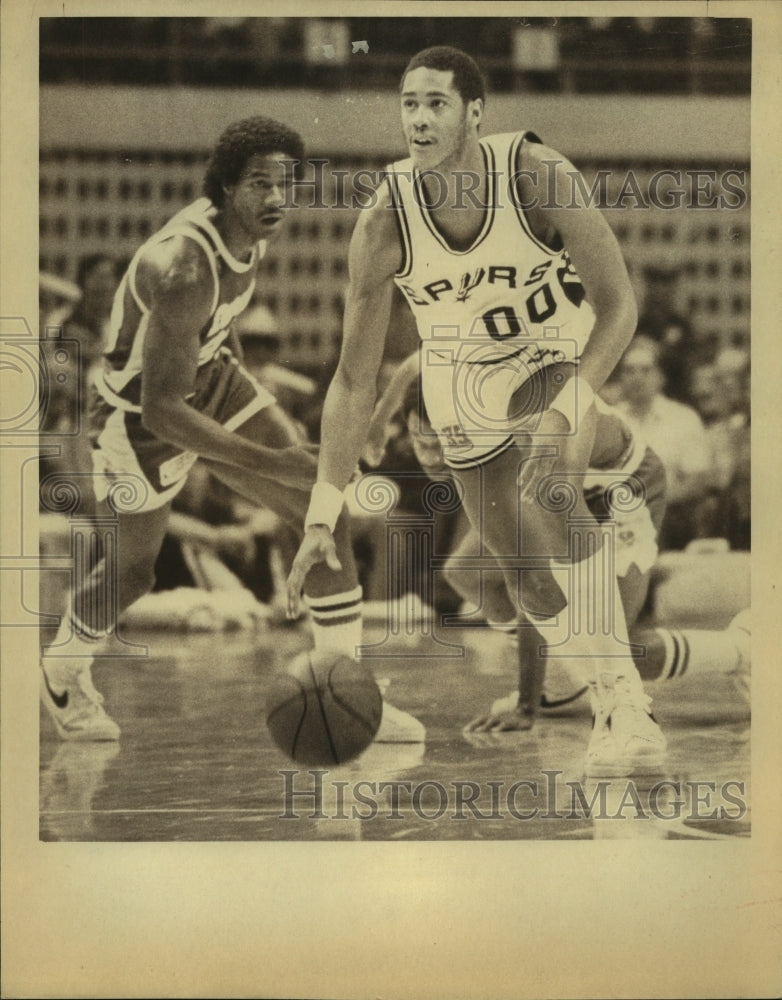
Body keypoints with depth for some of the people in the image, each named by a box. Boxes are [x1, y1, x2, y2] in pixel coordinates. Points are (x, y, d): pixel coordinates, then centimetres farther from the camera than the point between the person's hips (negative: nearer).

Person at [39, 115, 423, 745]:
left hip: (209, 377, 8)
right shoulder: (185, 272, -37)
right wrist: (272, 464, -37)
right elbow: (161, 411, -36)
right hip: (140, 415, -7)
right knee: (134, 570, 10)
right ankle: (62, 674, 42)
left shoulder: (250, 231, -11)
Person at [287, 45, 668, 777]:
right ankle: (614, 707, 27)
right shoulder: (384, 224, -24)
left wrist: (572, 409, -38)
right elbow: (354, 379, -18)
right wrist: (322, 517, -22)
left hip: (560, 357, -3)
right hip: (463, 384, 3)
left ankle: (626, 708, -27)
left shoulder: (536, 174, -28)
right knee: (528, 580, 4)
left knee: (551, 490, -31)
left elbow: (618, 303, -23)